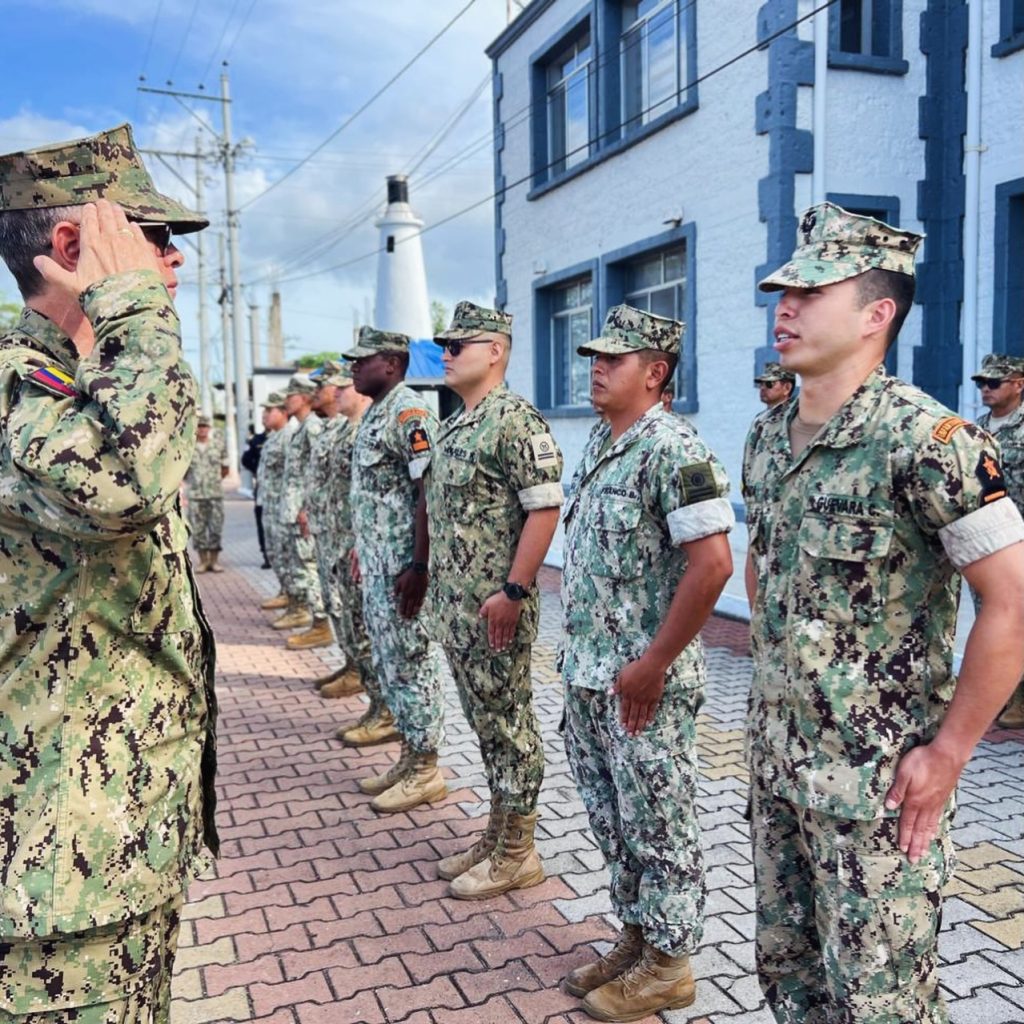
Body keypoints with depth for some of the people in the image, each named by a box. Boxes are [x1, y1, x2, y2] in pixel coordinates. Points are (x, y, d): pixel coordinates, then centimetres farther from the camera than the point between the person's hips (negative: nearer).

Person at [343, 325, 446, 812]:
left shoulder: (409, 414, -16)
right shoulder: (375, 413, 15)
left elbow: (429, 492, -21)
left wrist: (418, 566, -24)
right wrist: (362, 548, 22)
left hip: (402, 565, -10)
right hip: (377, 562, 10)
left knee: (411, 662, -1)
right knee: (387, 660, 15)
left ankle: (425, 771, 10)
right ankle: (410, 755, 27)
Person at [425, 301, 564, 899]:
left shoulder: (516, 420, -14)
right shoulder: (455, 424, 15)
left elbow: (545, 507, -20)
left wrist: (514, 590, -22)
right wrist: (440, 588, 18)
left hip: (496, 606, -9)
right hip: (454, 603, 9)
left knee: (510, 722, 2)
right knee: (484, 719, 16)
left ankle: (518, 853, 14)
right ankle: (498, 833, 29)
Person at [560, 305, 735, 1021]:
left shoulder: (673, 449, -18)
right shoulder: (600, 443, 10)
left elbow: (713, 562, -25)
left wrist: (653, 664, -21)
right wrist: (581, 656, 16)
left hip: (641, 683, -9)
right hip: (586, 675, 9)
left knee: (659, 826, 7)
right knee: (613, 820, 19)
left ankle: (668, 963, 24)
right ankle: (637, 937, 36)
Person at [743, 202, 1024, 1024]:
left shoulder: (926, 438, -19)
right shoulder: (768, 437, 5)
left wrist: (948, 752, -17)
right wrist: (775, 681, 14)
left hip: (879, 775, -7)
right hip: (776, 755, 7)